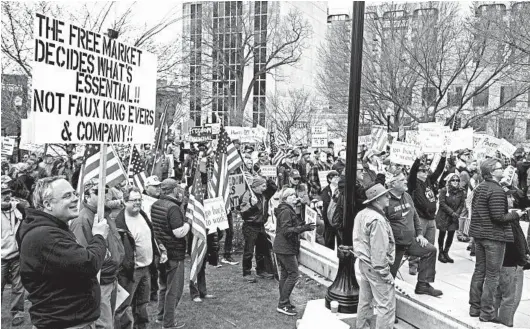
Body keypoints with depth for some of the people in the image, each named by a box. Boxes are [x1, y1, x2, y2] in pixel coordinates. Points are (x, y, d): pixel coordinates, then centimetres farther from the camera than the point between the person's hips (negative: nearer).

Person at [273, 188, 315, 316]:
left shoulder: (288, 210, 16)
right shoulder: (286, 211, -16)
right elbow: (286, 231, -24)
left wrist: (303, 225, 18)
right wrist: (304, 228, -31)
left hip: (281, 248, 10)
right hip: (286, 248, -10)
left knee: (285, 274, 14)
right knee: (293, 274, -6)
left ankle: (283, 303, 21)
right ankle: (283, 304, -2)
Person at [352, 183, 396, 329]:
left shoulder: (361, 214, 7)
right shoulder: (377, 219, -22)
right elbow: (379, 250, -23)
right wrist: (385, 273, -17)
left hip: (362, 263, 10)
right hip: (375, 267, -10)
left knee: (365, 301, 20)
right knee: (386, 305, 0)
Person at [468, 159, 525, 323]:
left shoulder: (479, 188, 10)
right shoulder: (497, 191, -19)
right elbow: (499, 217, -22)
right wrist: (516, 214, -7)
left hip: (479, 234, 9)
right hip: (494, 237, -8)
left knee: (479, 271, 15)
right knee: (492, 275, 1)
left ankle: (475, 307, 23)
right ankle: (487, 313, 7)